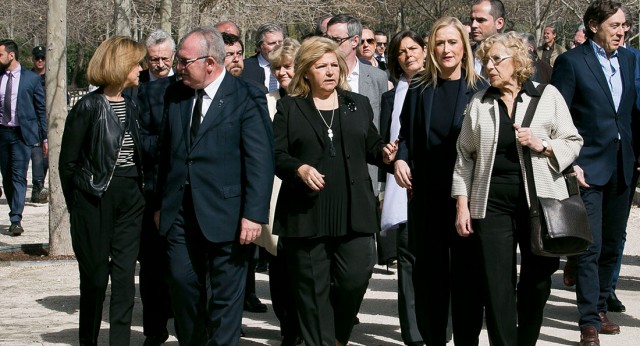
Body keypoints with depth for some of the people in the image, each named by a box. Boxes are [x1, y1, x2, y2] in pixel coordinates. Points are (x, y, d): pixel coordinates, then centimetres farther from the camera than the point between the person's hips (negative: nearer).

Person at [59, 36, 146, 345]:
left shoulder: (131, 106, 9)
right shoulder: (88, 107, -8)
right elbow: (67, 161, -3)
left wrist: (139, 193, 5)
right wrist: (76, 204, 1)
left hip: (129, 199, 5)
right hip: (96, 197, -5)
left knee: (124, 275, 1)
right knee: (95, 276, 4)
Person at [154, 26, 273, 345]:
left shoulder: (246, 98, -8)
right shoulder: (175, 95, 10)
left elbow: (260, 160, -11)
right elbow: (166, 152, 15)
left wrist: (254, 214, -16)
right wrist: (160, 204, 14)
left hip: (225, 214, -5)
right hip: (180, 212, 5)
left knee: (225, 294, 4)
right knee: (183, 283, 8)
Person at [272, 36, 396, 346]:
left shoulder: (359, 104, 15)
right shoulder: (289, 108, 6)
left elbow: (371, 146, 20)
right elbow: (276, 155, 0)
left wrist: (383, 153, -2)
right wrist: (299, 169, -18)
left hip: (353, 211, 2)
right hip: (306, 212, -2)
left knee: (356, 276, -4)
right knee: (313, 288, 2)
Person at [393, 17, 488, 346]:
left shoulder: (480, 90, -1)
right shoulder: (418, 89, 6)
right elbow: (406, 134, 13)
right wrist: (400, 158, -7)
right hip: (427, 195, 2)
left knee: (467, 270, 3)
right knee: (429, 271, 8)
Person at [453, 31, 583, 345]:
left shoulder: (548, 96, 3)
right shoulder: (479, 103, 7)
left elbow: (573, 143, 5)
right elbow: (465, 156, 9)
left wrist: (544, 146, -14)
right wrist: (462, 203, 4)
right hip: (492, 203, 1)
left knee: (537, 282, 7)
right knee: (497, 284, -3)